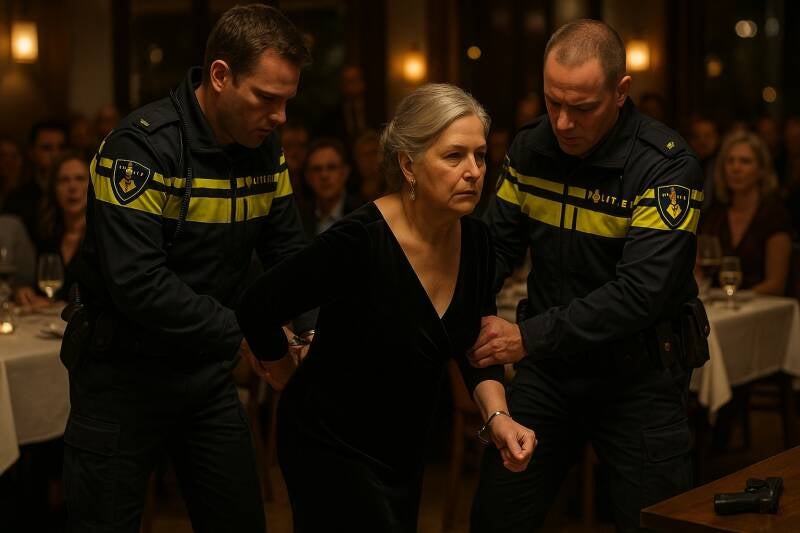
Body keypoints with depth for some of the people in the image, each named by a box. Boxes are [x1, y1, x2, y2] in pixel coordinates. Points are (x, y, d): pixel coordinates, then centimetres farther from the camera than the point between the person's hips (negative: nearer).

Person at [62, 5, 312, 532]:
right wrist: (243, 334, -29)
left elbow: (289, 252, 7)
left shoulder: (266, 150, -1)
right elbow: (135, 282, -30)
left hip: (208, 370, 6)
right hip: (125, 372, -6)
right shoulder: (143, 147, -22)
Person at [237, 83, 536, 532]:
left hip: (406, 449, 7)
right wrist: (284, 371, -1)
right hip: (334, 448, -7)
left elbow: (476, 346, 5)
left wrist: (498, 416, -12)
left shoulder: (476, 241, -7)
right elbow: (258, 309, -18)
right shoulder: (359, 241, -28)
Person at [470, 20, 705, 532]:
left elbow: (640, 293, -27)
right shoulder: (530, 148, -2)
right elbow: (498, 245, 3)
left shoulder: (667, 167, -20)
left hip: (637, 374, -4)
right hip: (548, 367, 5)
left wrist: (529, 337, -32)